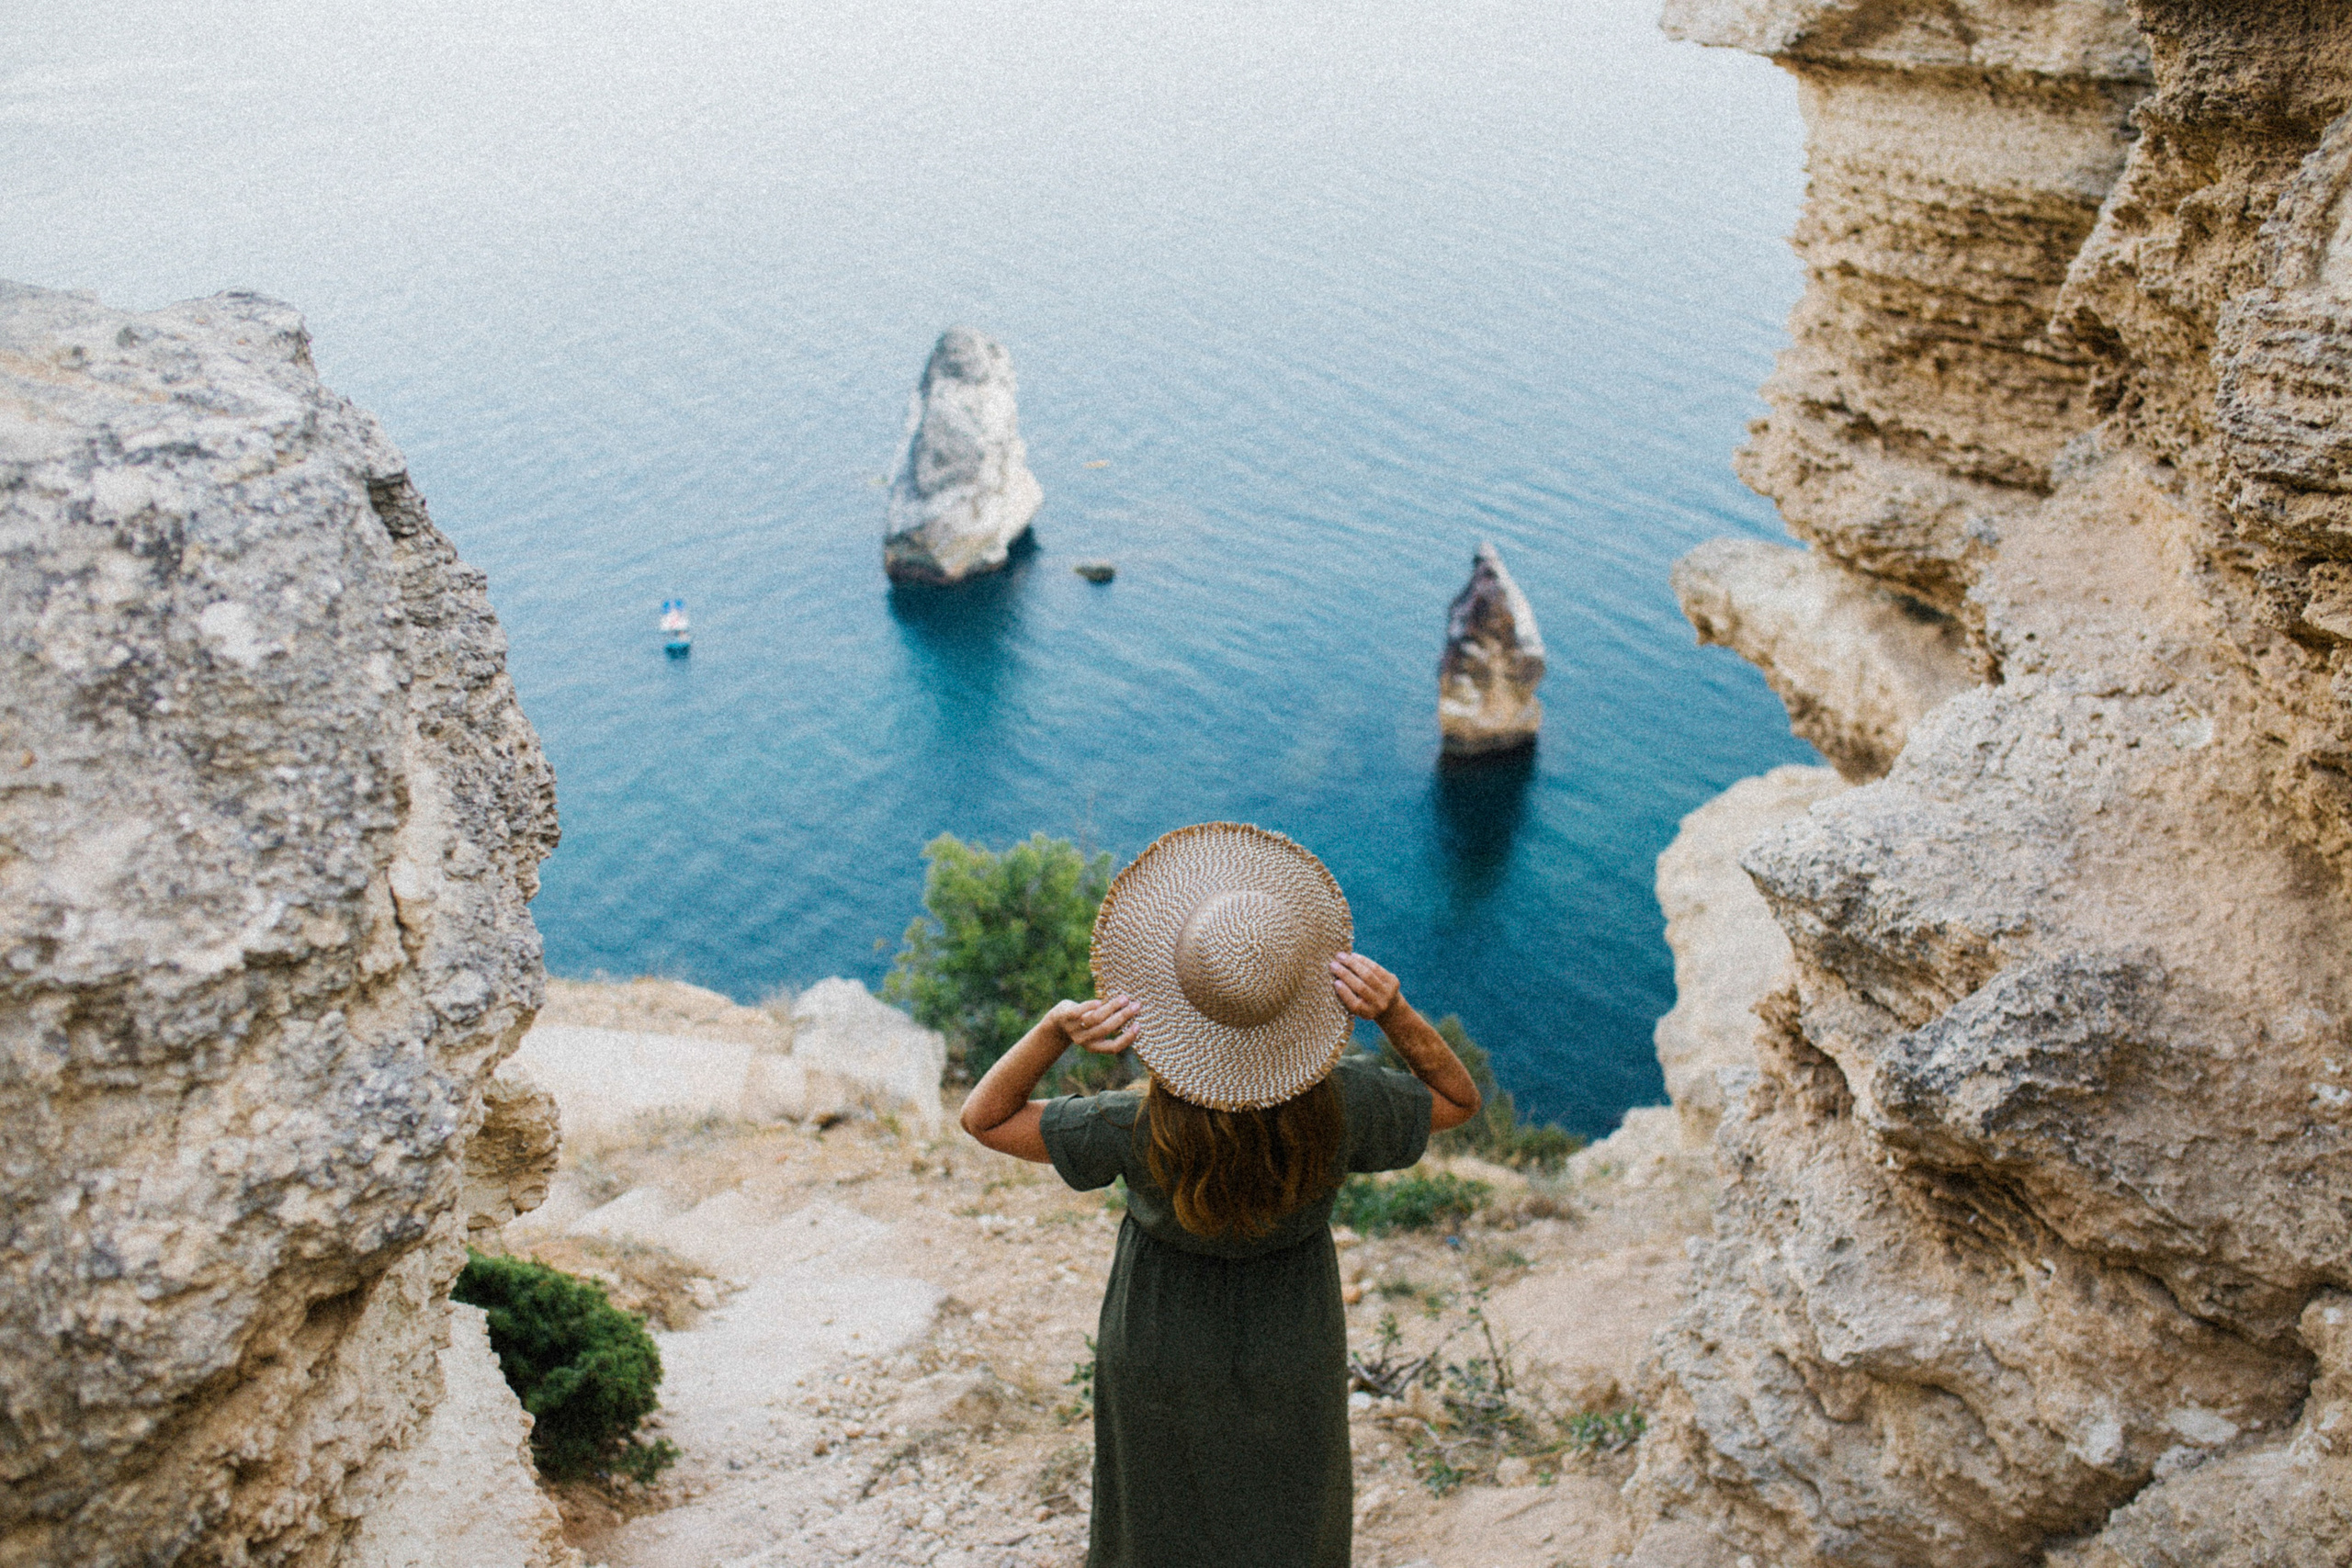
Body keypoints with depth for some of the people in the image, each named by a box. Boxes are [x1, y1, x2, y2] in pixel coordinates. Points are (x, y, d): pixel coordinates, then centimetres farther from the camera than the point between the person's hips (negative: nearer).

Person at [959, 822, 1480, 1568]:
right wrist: (1394, 1012, -32)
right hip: (1292, 1340, 1)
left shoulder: (1140, 1129, -37)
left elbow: (984, 1117, -22)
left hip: (1165, 1342, -1)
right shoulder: (1338, 1105, -34)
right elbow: (1461, 1099, -13)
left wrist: (1054, 1028, -40)